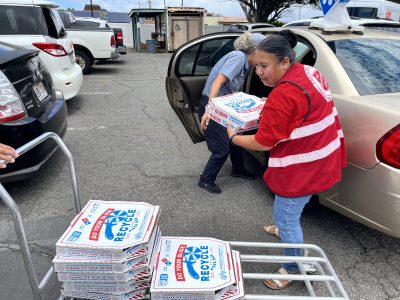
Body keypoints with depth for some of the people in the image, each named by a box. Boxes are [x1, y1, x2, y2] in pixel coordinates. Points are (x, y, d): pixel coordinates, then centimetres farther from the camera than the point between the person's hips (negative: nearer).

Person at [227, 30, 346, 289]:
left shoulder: (283, 95, -28)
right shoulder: (309, 72, 2)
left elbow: (263, 143, -21)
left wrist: (234, 137, -4)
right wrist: (270, 112, 10)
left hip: (303, 168, -10)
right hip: (321, 158, 10)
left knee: (286, 219, 8)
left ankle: (293, 269, 29)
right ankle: (288, 229, 59)